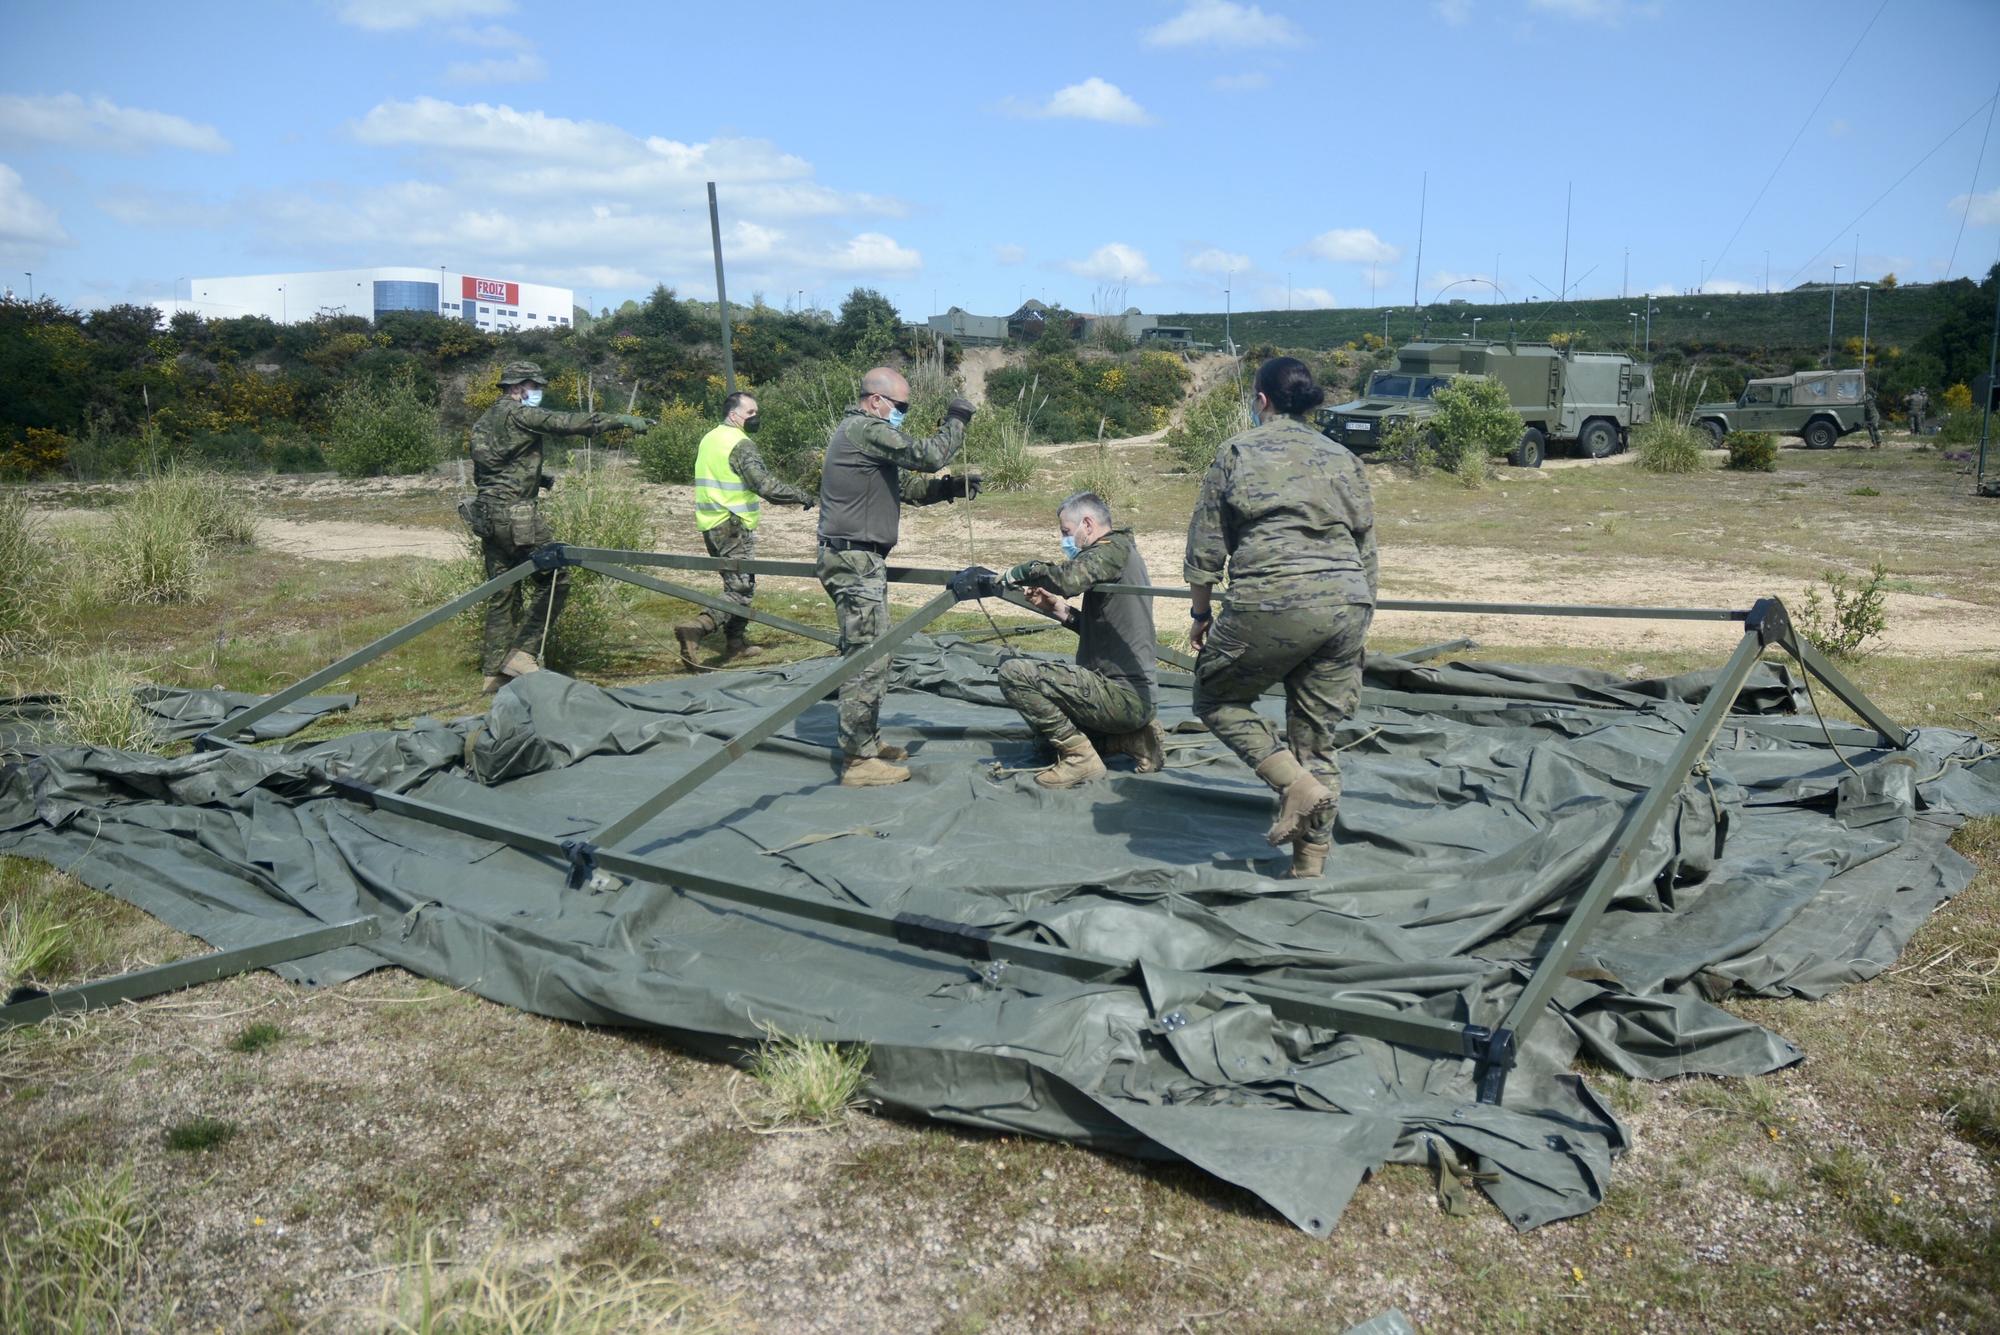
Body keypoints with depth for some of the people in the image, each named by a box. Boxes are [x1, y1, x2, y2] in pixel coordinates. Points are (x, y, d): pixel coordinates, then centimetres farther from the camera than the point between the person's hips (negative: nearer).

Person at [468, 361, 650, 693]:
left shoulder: (483, 422, 20)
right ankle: (523, 652, -5)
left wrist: (536, 478, 20)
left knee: (502, 594, 11)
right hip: (517, 517, -9)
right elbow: (569, 423, -13)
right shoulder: (518, 414, -7)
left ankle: (495, 672, 11)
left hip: (487, 514, 9)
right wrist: (623, 420, -10)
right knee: (555, 577, -2)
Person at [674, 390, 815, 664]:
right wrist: (801, 496, -13)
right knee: (740, 589, -7)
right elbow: (766, 485, -22)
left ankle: (735, 642, 23)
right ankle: (696, 629, -22)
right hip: (733, 526, -9)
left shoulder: (708, 439, 15)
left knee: (735, 582, 19)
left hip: (709, 524, 9)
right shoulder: (741, 444, -14)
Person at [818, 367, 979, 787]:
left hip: (857, 561, 11)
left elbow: (907, 485, 19)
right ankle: (859, 761, -7)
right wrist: (956, 421, -4)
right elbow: (927, 456, -21)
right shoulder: (866, 430, -14)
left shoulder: (858, 430, 20)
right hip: (855, 561, -11)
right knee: (867, 657, -9)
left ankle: (867, 740, 27)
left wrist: (950, 487, 4)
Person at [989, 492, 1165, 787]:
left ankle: (1079, 756, -11)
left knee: (1013, 671, -16)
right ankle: (1133, 737, 13)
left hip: (1122, 697, -10)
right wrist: (1062, 610, 7)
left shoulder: (1112, 550, -12)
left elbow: (1067, 579, -33)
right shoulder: (1125, 553, 19)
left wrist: (1018, 573, -15)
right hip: (1138, 696, 10)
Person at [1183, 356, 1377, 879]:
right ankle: (1311, 863, 16)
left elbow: (1206, 546, 3)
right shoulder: (1343, 460, 18)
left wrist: (1201, 612, 15)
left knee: (1216, 699, 16)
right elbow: (1367, 551, 19)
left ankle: (1297, 783, -2)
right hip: (1347, 606, 5)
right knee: (1317, 735, 13)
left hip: (1272, 604, -5)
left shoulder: (1238, 451, 6)